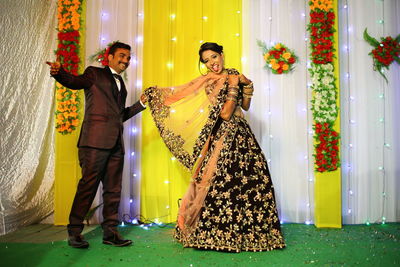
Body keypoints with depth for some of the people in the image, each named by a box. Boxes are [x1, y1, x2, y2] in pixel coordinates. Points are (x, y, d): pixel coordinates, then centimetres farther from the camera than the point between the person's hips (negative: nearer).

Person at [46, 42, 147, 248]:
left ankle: (110, 232, 16)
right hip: (96, 140, -7)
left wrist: (141, 103, 19)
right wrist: (58, 72, -29)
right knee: (88, 185, -7)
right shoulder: (95, 74, 8)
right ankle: (74, 231, 4)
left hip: (116, 142, 7)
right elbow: (74, 82, -9)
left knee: (113, 189, 8)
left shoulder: (121, 84, 26)